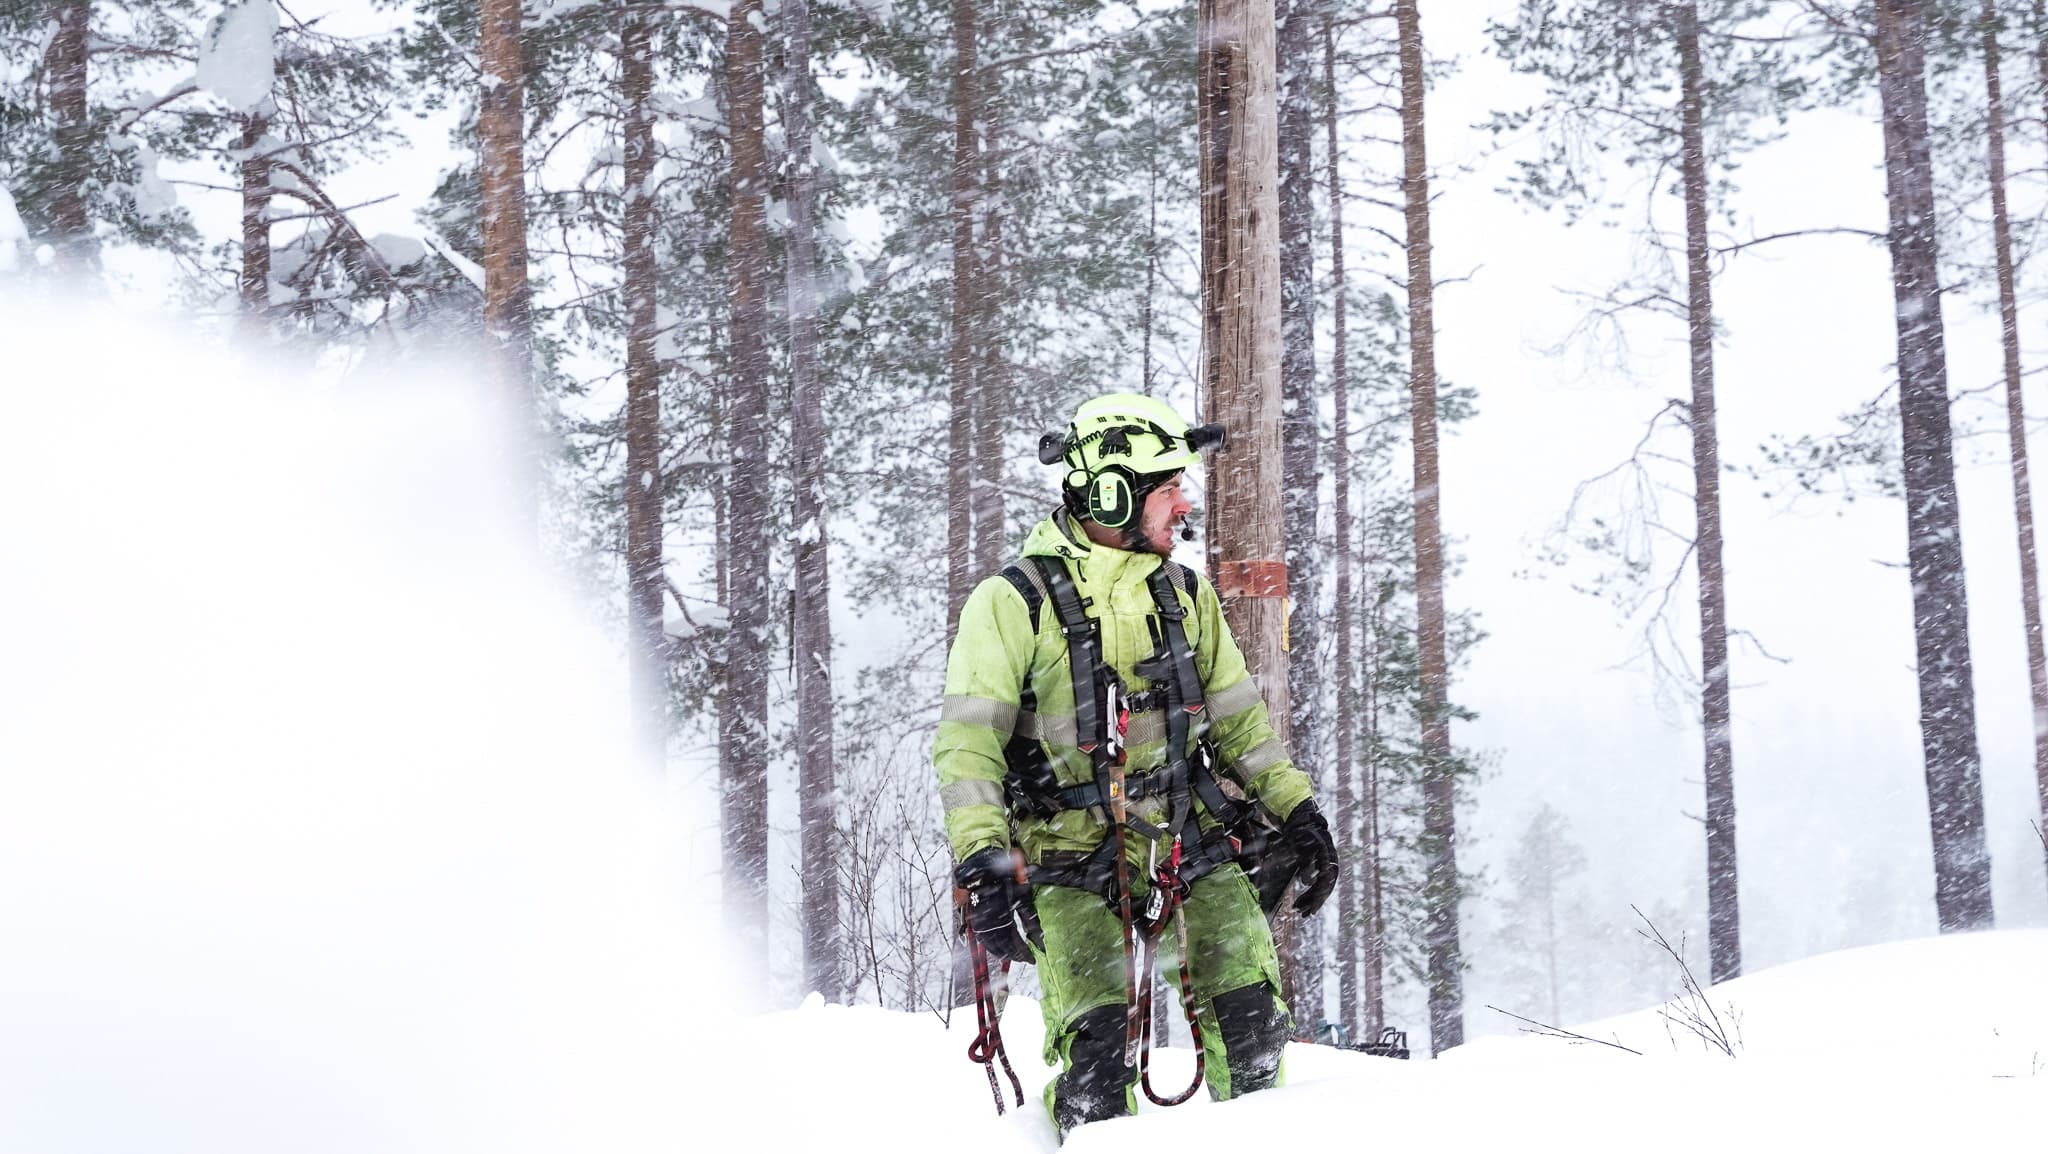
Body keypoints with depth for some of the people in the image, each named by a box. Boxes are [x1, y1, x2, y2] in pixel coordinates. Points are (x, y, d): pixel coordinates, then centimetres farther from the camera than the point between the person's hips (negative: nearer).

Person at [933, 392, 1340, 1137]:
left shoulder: (1185, 595, 11)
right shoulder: (1014, 603, -5)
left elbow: (1238, 716, 20)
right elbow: (966, 744, -9)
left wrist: (1294, 809, 10)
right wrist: (982, 860, -21)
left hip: (1190, 844, 4)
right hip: (1073, 859, -4)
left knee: (1252, 1028, -10)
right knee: (1097, 1038, -20)